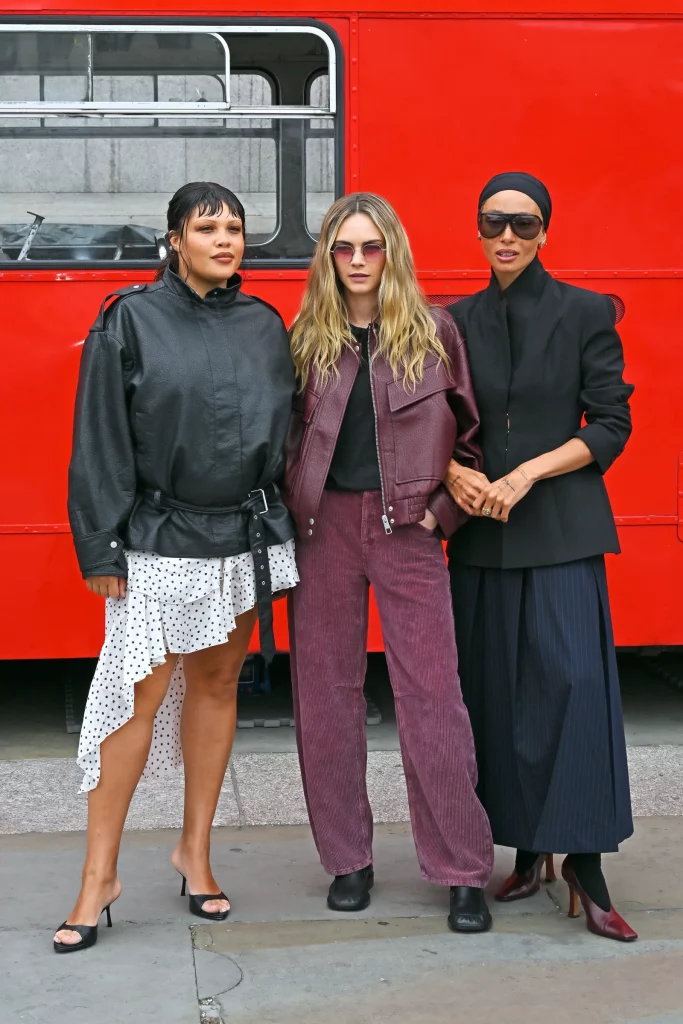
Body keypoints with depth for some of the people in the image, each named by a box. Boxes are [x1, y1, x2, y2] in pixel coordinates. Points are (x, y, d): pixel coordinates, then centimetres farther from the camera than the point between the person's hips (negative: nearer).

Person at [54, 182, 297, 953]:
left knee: (216, 684, 12)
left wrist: (284, 528, 9)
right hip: (160, 542, -4)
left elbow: (286, 431, 13)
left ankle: (195, 848, 26)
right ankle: (100, 875, 6)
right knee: (141, 695, -5)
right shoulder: (131, 322, -4)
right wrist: (100, 546, -9)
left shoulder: (264, 326, 8)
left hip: (245, 537, 4)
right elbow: (101, 441, -6)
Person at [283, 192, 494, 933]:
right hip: (325, 528, 2)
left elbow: (470, 432, 6)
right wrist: (293, 510, 1)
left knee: (431, 693, -4)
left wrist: (444, 509, -2)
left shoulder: (434, 334, 3)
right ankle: (347, 860, 20)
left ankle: (463, 872, 7)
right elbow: (287, 435, 12)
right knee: (327, 691, 6)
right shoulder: (306, 340, 6)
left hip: (406, 530, -2)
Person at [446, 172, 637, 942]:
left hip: (563, 528, -3)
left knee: (575, 683, -12)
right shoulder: (458, 322, 10)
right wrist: (454, 473, -8)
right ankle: (527, 850, 17)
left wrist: (527, 474, -12)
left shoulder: (585, 314, 1)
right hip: (481, 532, 3)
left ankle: (584, 865, -5)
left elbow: (611, 424, -2)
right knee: (496, 692, 4)